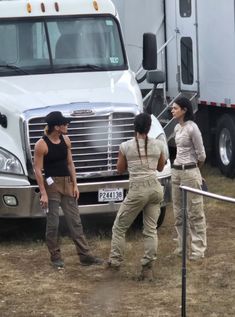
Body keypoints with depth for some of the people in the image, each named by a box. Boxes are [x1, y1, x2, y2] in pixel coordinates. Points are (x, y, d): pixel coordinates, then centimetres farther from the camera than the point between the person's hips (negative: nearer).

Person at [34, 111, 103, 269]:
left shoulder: (66, 140, 5)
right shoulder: (42, 145, -13)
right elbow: (38, 170, -12)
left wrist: (75, 185, 7)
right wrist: (43, 193, -16)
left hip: (67, 183, 6)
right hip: (51, 184, -6)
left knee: (75, 221, 6)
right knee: (53, 223, 0)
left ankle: (85, 255, 7)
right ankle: (55, 257, 12)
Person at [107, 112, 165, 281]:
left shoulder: (126, 146, -4)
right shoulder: (158, 145, 1)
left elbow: (120, 169, 10)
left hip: (137, 189, -3)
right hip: (155, 188, 3)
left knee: (119, 227, 12)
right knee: (151, 229, 7)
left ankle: (115, 262, 13)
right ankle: (148, 268, 1)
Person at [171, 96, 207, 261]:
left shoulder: (192, 128, -15)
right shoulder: (177, 128, 9)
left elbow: (201, 155, -10)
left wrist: (195, 168, 6)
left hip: (190, 173, -8)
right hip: (176, 171, 8)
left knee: (195, 212, -1)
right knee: (179, 212, 13)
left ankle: (198, 249, 4)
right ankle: (182, 246, 23)